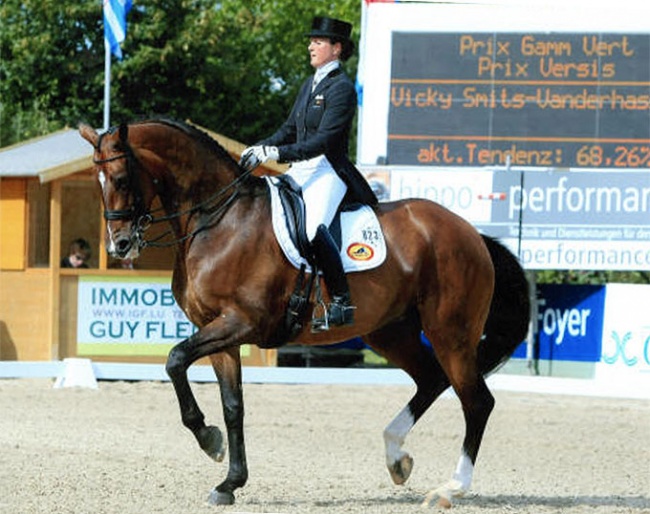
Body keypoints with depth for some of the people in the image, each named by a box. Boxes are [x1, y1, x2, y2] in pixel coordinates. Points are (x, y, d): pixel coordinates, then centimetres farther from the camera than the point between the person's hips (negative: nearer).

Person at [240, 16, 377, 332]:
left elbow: (324, 140, -18)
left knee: (313, 226, -33)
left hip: (328, 170, -10)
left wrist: (277, 153, -25)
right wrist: (261, 149, 3)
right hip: (300, 169, 10)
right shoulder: (309, 85, 18)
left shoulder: (342, 88, -9)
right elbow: (290, 129, 21)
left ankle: (342, 303, -27)